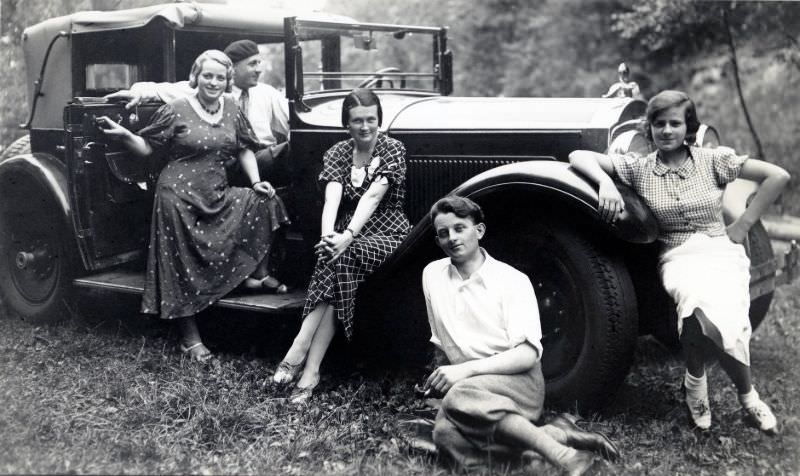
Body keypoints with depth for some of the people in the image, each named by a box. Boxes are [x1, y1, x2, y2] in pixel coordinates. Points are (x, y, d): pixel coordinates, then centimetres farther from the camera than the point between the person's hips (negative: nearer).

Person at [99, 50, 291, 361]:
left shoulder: (231, 110, 7)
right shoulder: (176, 110, -7)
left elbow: (244, 149, 15)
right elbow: (147, 148, -4)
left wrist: (256, 181, 4)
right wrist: (123, 134, -22)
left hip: (218, 195, 5)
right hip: (180, 196, -5)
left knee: (264, 201, -9)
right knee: (184, 267, -2)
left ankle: (255, 274, 6)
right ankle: (190, 339, 11)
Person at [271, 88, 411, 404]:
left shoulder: (393, 151, -1)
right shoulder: (336, 154, 8)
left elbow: (372, 196, -17)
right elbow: (332, 198, -10)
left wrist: (348, 236, -32)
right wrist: (328, 235, -31)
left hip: (387, 236, -2)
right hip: (349, 237, 3)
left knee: (339, 259, -32)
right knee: (336, 258, -32)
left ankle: (297, 354, -33)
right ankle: (310, 371, -34)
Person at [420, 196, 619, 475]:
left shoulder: (513, 280, -4)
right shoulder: (432, 274, 9)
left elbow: (529, 354, -12)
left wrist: (467, 369, -24)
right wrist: (445, 376, -4)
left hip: (519, 380, -4)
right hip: (468, 383, 4)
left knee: (460, 396, -38)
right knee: (446, 435, -32)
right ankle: (554, 434, -23)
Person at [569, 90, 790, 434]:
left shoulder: (713, 160, 6)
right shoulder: (640, 168, 8)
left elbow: (778, 176, 5)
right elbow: (578, 156, 3)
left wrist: (743, 225, 2)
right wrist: (605, 182, -17)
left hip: (721, 251, 0)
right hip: (678, 258, 0)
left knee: (720, 314, -34)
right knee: (697, 302, -36)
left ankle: (695, 379, -1)